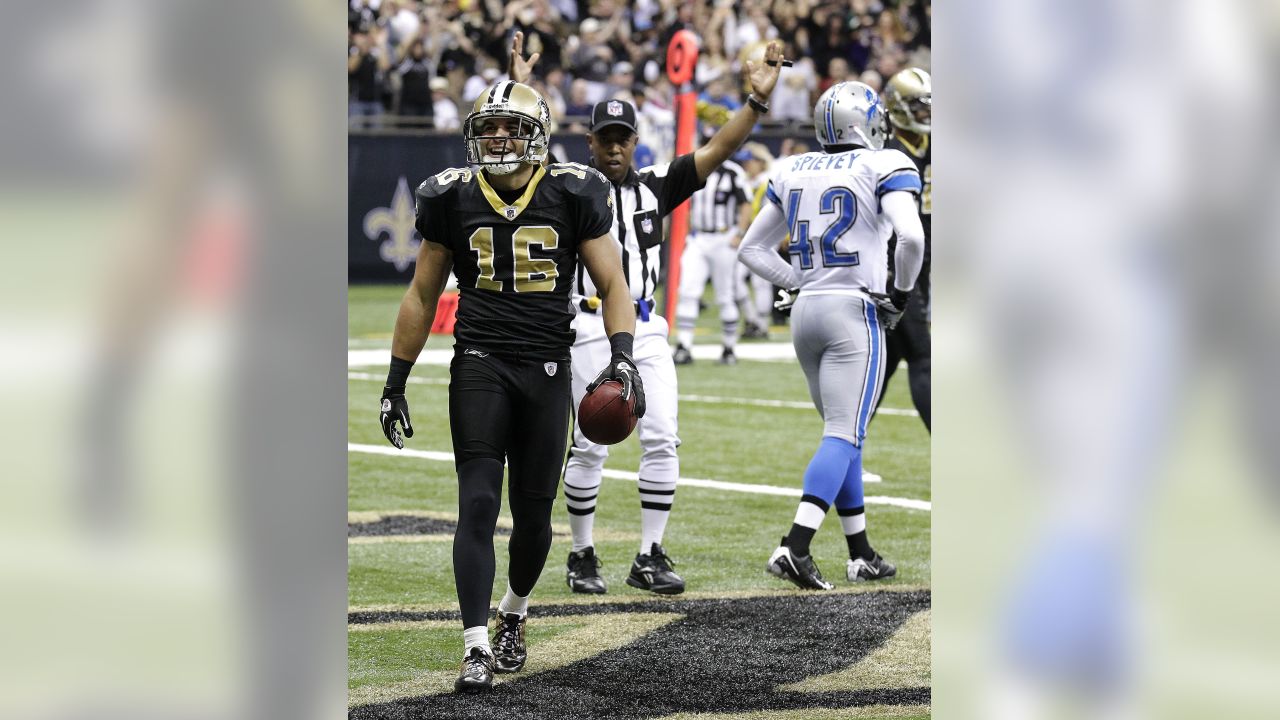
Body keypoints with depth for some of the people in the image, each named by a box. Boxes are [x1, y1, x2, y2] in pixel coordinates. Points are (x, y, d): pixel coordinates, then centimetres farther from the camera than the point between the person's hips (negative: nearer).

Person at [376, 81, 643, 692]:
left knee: (533, 513, 7)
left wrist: (622, 356, -13)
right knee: (478, 504, -11)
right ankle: (477, 649, -13)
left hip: (547, 371, 0)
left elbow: (612, 285, 4)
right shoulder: (453, 197, 3)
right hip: (479, 363, 0)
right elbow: (422, 295, 11)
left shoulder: (572, 195, 0)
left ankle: (514, 613, 35)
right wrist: (395, 382, 10)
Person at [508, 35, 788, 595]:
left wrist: (757, 101, -7)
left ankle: (650, 559, 5)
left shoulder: (655, 186, 12)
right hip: (591, 329, -4)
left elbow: (717, 151, 5)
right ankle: (582, 558, 11)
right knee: (589, 447, -2)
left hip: (646, 329, 4)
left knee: (661, 440, -2)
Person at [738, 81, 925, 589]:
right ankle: (795, 547, -22)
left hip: (806, 314, 6)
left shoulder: (793, 173, 12)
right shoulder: (884, 168, -6)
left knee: (844, 434, 16)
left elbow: (752, 249, 18)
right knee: (843, 436, -8)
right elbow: (911, 237, -21)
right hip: (856, 314, -6)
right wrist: (901, 294, -5)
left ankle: (862, 556, 19)